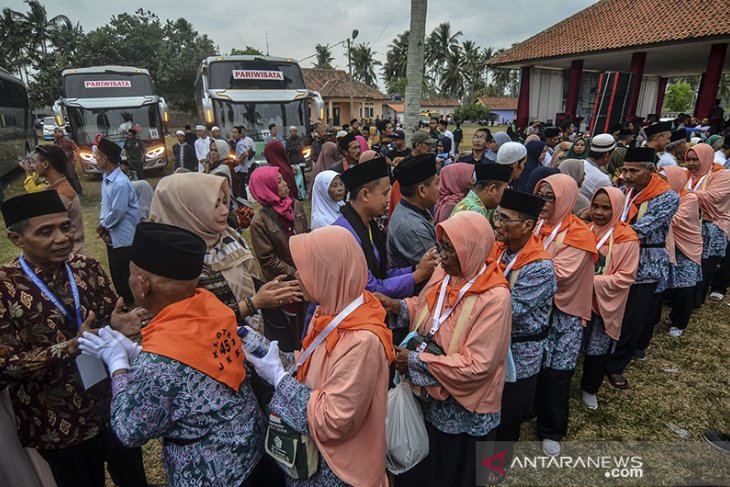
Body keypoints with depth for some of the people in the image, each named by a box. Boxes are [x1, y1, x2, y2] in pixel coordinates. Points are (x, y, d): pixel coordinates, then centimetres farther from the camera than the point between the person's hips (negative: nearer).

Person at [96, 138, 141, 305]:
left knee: (127, 278, 3)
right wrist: (103, 225, -1)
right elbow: (104, 203, 12)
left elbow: (117, 212, -22)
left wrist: (102, 226, -6)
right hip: (112, 237, 9)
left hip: (124, 238, -9)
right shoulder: (106, 178, 5)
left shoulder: (121, 183, -23)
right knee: (116, 275, 20)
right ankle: (124, 302, 35)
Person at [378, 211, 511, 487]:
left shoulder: (494, 298, -28)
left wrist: (417, 361, -26)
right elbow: (425, 309, 8)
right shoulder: (444, 273, -7)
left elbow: (477, 365, -28)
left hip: (464, 410, -6)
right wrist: (397, 306, -11)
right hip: (431, 395, 6)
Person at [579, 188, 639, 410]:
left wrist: (592, 281, -24)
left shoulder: (627, 239, -13)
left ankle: (589, 389, 34)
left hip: (605, 304, -3)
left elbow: (625, 277, -16)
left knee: (597, 352, 11)